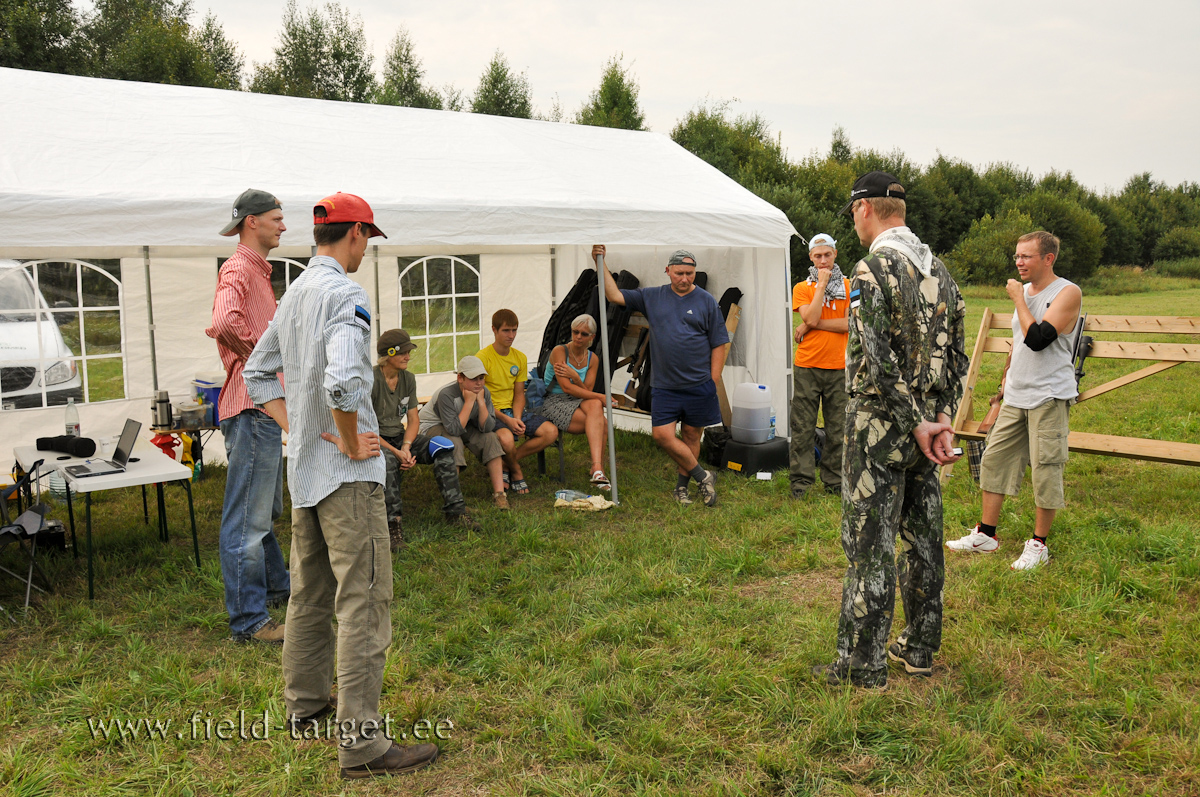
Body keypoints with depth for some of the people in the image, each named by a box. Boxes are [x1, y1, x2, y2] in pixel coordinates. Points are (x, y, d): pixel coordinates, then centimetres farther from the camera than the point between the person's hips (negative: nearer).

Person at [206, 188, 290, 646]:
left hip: (266, 406, 11)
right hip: (252, 406, -11)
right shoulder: (238, 269, -15)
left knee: (266, 510, 23)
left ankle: (276, 586, 38)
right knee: (247, 518, -5)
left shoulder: (258, 270, 19)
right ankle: (248, 621, 1)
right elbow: (224, 322, -34)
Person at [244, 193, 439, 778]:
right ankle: (361, 741, -3)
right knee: (364, 602, -6)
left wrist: (295, 426, 13)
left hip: (303, 467, 10)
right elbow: (342, 379, -32)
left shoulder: (293, 294, 13)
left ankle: (305, 701, 33)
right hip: (347, 474, -10)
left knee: (311, 591, 20)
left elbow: (257, 374, 22)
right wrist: (352, 443, -18)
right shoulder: (345, 293, -16)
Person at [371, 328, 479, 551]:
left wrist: (406, 447, -14)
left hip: (400, 438, 6)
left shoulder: (408, 379, 6)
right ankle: (394, 521, -34)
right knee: (387, 460, -40)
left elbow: (413, 420, 6)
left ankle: (454, 510, -16)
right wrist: (395, 452, -24)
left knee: (441, 445, -17)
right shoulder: (371, 380, -15)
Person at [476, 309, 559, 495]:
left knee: (551, 432, -14)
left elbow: (519, 393, 10)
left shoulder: (520, 357, 8)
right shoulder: (483, 357, -11)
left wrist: (517, 418, -10)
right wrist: (506, 420, -21)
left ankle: (506, 464, -4)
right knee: (506, 438, -37)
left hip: (514, 411, 6)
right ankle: (516, 472, -3)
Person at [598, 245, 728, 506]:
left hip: (699, 386, -2)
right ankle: (703, 477, 6)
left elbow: (719, 345, 2)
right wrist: (602, 264, 1)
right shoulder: (653, 297, 8)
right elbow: (615, 295, 9)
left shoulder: (706, 301, 2)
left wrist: (713, 384, -3)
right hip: (664, 385, 2)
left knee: (690, 435, 7)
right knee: (662, 434, -8)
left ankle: (682, 485, 23)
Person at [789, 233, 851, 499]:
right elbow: (811, 317, -13)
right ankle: (801, 479, 8)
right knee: (803, 427, 0)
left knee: (837, 428, 7)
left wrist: (813, 325, -10)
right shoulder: (802, 288, 5)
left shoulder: (849, 286, 7)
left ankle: (834, 479, 18)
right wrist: (822, 284, -8)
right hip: (807, 367, -1)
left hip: (838, 367, 1)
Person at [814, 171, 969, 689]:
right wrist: (942, 420, 3)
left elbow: (880, 359, -23)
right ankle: (919, 650, 28)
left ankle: (862, 667, 7)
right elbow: (957, 354, 10)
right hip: (924, 424, 8)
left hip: (880, 425, -8)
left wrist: (917, 424, -16)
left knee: (869, 546, -1)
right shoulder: (938, 269, 11)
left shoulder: (872, 267, -15)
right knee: (922, 536, 15)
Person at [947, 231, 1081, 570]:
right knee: (994, 459, 7)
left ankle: (1039, 544, 10)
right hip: (1016, 396, 8)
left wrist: (1018, 298, -15)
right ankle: (986, 534, 16)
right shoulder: (1025, 291, 13)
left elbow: (1038, 338, -23)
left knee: (1045, 469, -3)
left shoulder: (1067, 293, -11)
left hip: (1049, 396, -7)